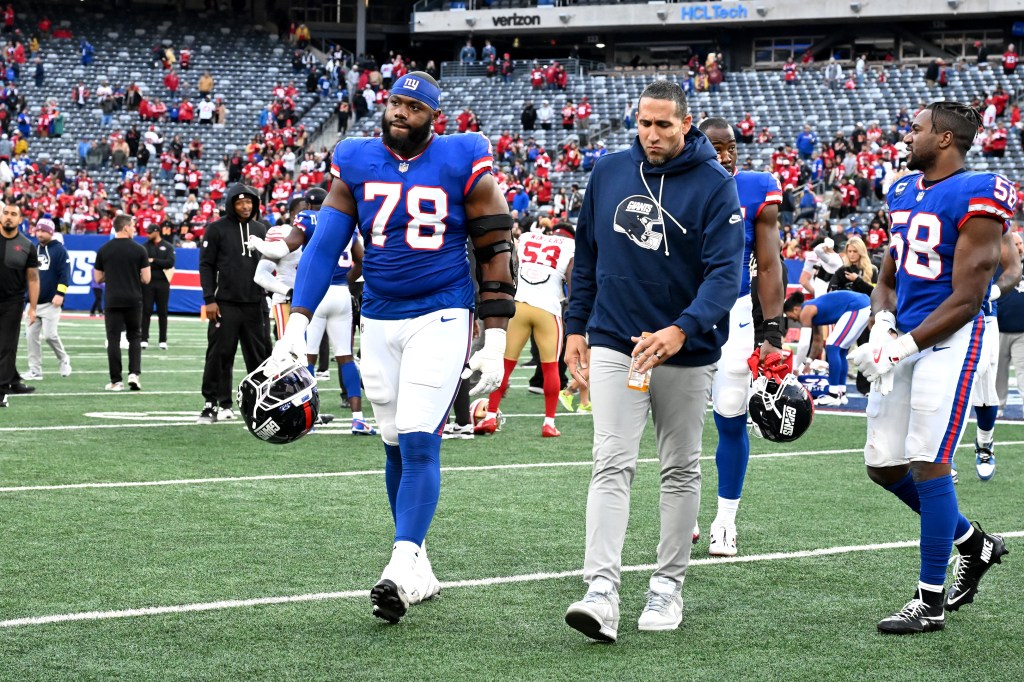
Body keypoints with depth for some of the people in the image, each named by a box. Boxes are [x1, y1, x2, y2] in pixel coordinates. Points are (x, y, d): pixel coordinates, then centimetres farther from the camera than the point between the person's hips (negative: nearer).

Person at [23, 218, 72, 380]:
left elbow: (65, 274, -11)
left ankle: (63, 360, 12)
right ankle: (35, 370, 4)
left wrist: (60, 294, -20)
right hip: (34, 301, 6)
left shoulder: (59, 250, -4)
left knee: (49, 335, -12)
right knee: (31, 335, 0)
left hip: (51, 302, -6)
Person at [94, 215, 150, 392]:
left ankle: (116, 381, 1)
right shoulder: (139, 250, -4)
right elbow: (146, 279, -3)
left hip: (112, 302, 1)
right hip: (133, 300, -1)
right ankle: (134, 373, -2)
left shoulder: (103, 250, 1)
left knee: (113, 340, 2)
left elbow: (98, 278, 7)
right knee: (135, 337, 13)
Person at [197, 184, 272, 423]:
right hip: (225, 304, -4)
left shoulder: (260, 229, 13)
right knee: (219, 355, -5)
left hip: (255, 304, 4)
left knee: (259, 355, 8)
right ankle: (214, 403, 1)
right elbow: (206, 265, -3)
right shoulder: (217, 229, -1)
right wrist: (209, 299, -10)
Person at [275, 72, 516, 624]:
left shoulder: (462, 165, -5)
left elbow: (495, 251, -2)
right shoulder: (356, 164, 3)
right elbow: (325, 244, 0)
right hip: (379, 321, 4)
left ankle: (401, 568, -18)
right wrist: (297, 322, -10)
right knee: (397, 446, 10)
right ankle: (418, 566, 20)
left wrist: (496, 338, -6)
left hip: (440, 319, -4)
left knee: (419, 442, -14)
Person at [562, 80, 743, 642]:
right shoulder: (608, 174, 3)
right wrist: (576, 327, 10)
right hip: (613, 345, 1)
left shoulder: (714, 186, -9)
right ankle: (601, 591, -17)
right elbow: (587, 256, 13)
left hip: (687, 351, -1)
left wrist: (681, 329, -31)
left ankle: (669, 584, 21)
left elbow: (724, 273, -17)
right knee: (612, 465, -10)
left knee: (681, 470, 10)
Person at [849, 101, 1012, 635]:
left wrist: (904, 347, -18)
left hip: (948, 340, -9)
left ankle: (931, 601, 2)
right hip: (903, 340, 9)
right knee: (884, 466, 10)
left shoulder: (975, 197, -14)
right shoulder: (904, 193, 12)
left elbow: (966, 298, -16)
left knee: (928, 465, -9)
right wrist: (882, 325, -3)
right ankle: (973, 543, 31)